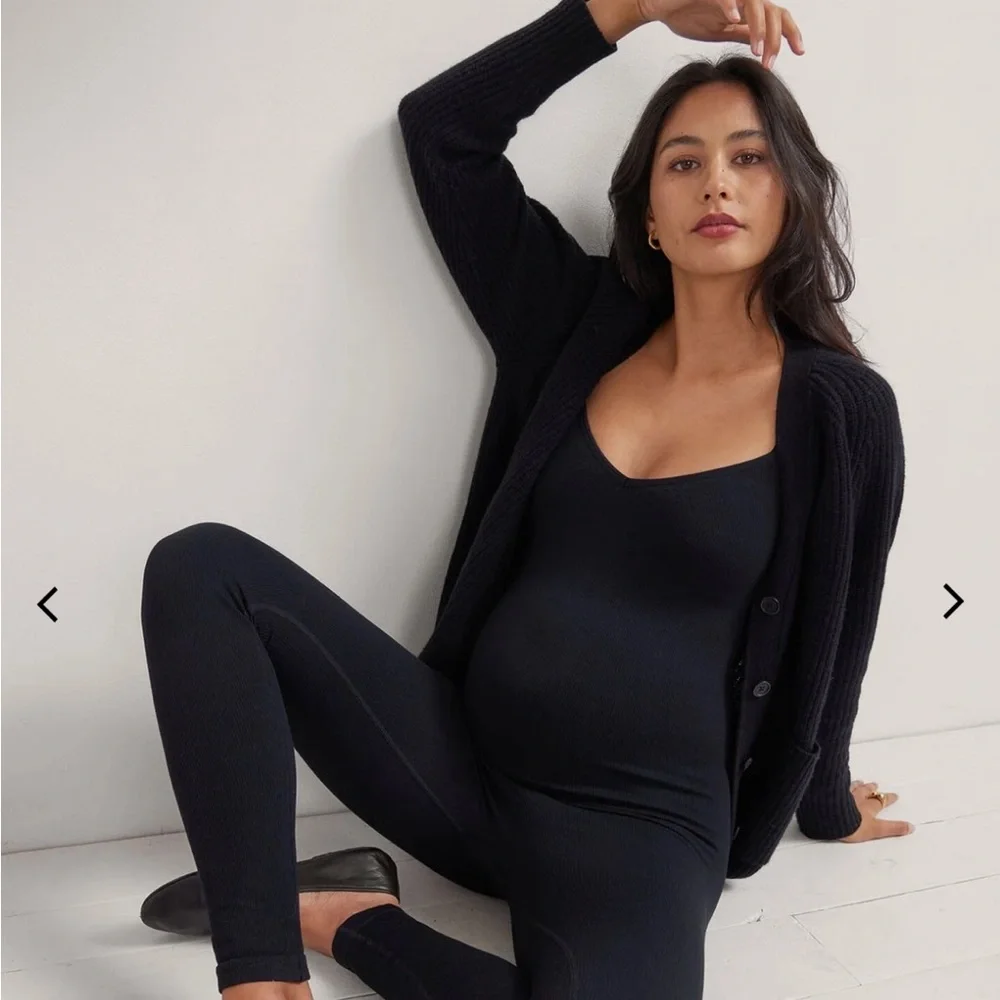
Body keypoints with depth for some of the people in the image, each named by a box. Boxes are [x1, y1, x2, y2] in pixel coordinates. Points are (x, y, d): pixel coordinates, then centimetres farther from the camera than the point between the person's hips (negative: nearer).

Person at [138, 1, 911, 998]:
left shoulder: (844, 410, -3)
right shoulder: (582, 325, 4)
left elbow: (828, 644, 9)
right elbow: (440, 128, 3)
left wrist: (826, 806, 23)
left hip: (642, 827, -3)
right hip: (458, 756, 3)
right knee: (204, 567, -15)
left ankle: (340, 919, -8)